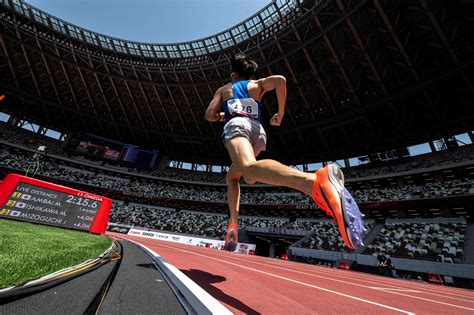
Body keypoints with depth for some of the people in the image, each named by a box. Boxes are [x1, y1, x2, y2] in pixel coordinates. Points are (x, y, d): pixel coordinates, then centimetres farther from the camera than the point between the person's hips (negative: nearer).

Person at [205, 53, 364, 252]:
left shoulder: (223, 89, 31)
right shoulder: (257, 84, 31)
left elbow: (209, 115, 18)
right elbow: (280, 80, 9)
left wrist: (221, 116, 40)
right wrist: (280, 114, 14)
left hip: (236, 125, -4)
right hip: (258, 131, 4)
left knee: (249, 167, -38)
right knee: (231, 177, 26)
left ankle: (315, 182, -67)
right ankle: (233, 223, 5)